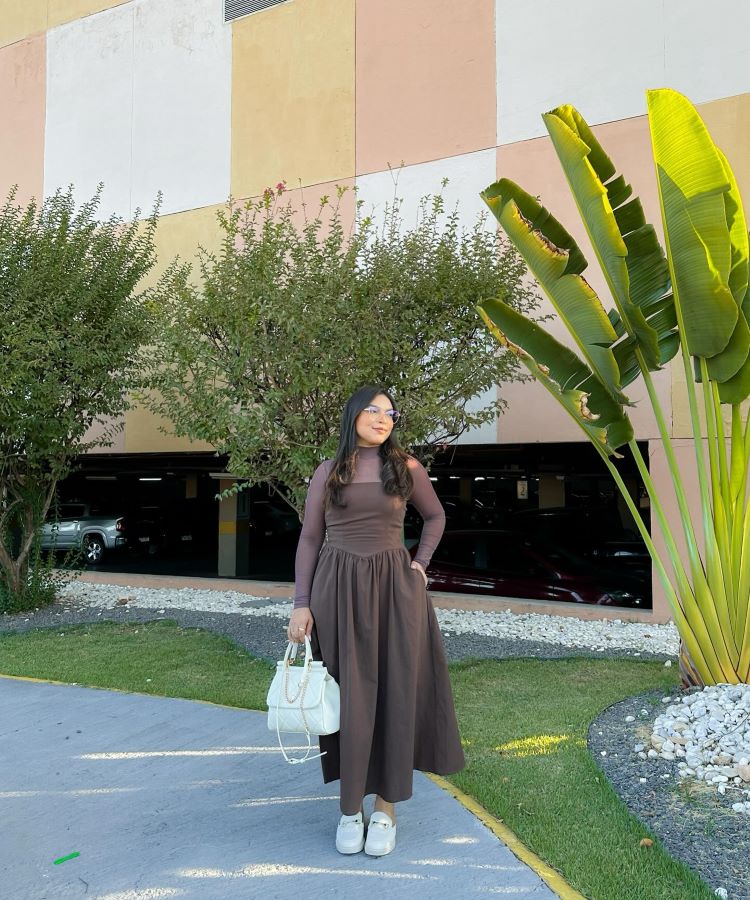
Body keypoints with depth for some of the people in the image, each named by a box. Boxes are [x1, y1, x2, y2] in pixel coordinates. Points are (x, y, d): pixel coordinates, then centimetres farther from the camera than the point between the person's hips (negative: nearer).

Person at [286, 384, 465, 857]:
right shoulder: (328, 472, 4)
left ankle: (386, 808, 18)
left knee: (394, 693, 3)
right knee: (349, 696, 5)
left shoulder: (407, 467, 4)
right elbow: (310, 539, 4)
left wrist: (420, 565, 5)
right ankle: (351, 807, 21)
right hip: (339, 589, 0)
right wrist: (302, 604, -3)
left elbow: (436, 517, 18)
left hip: (394, 589, 0)